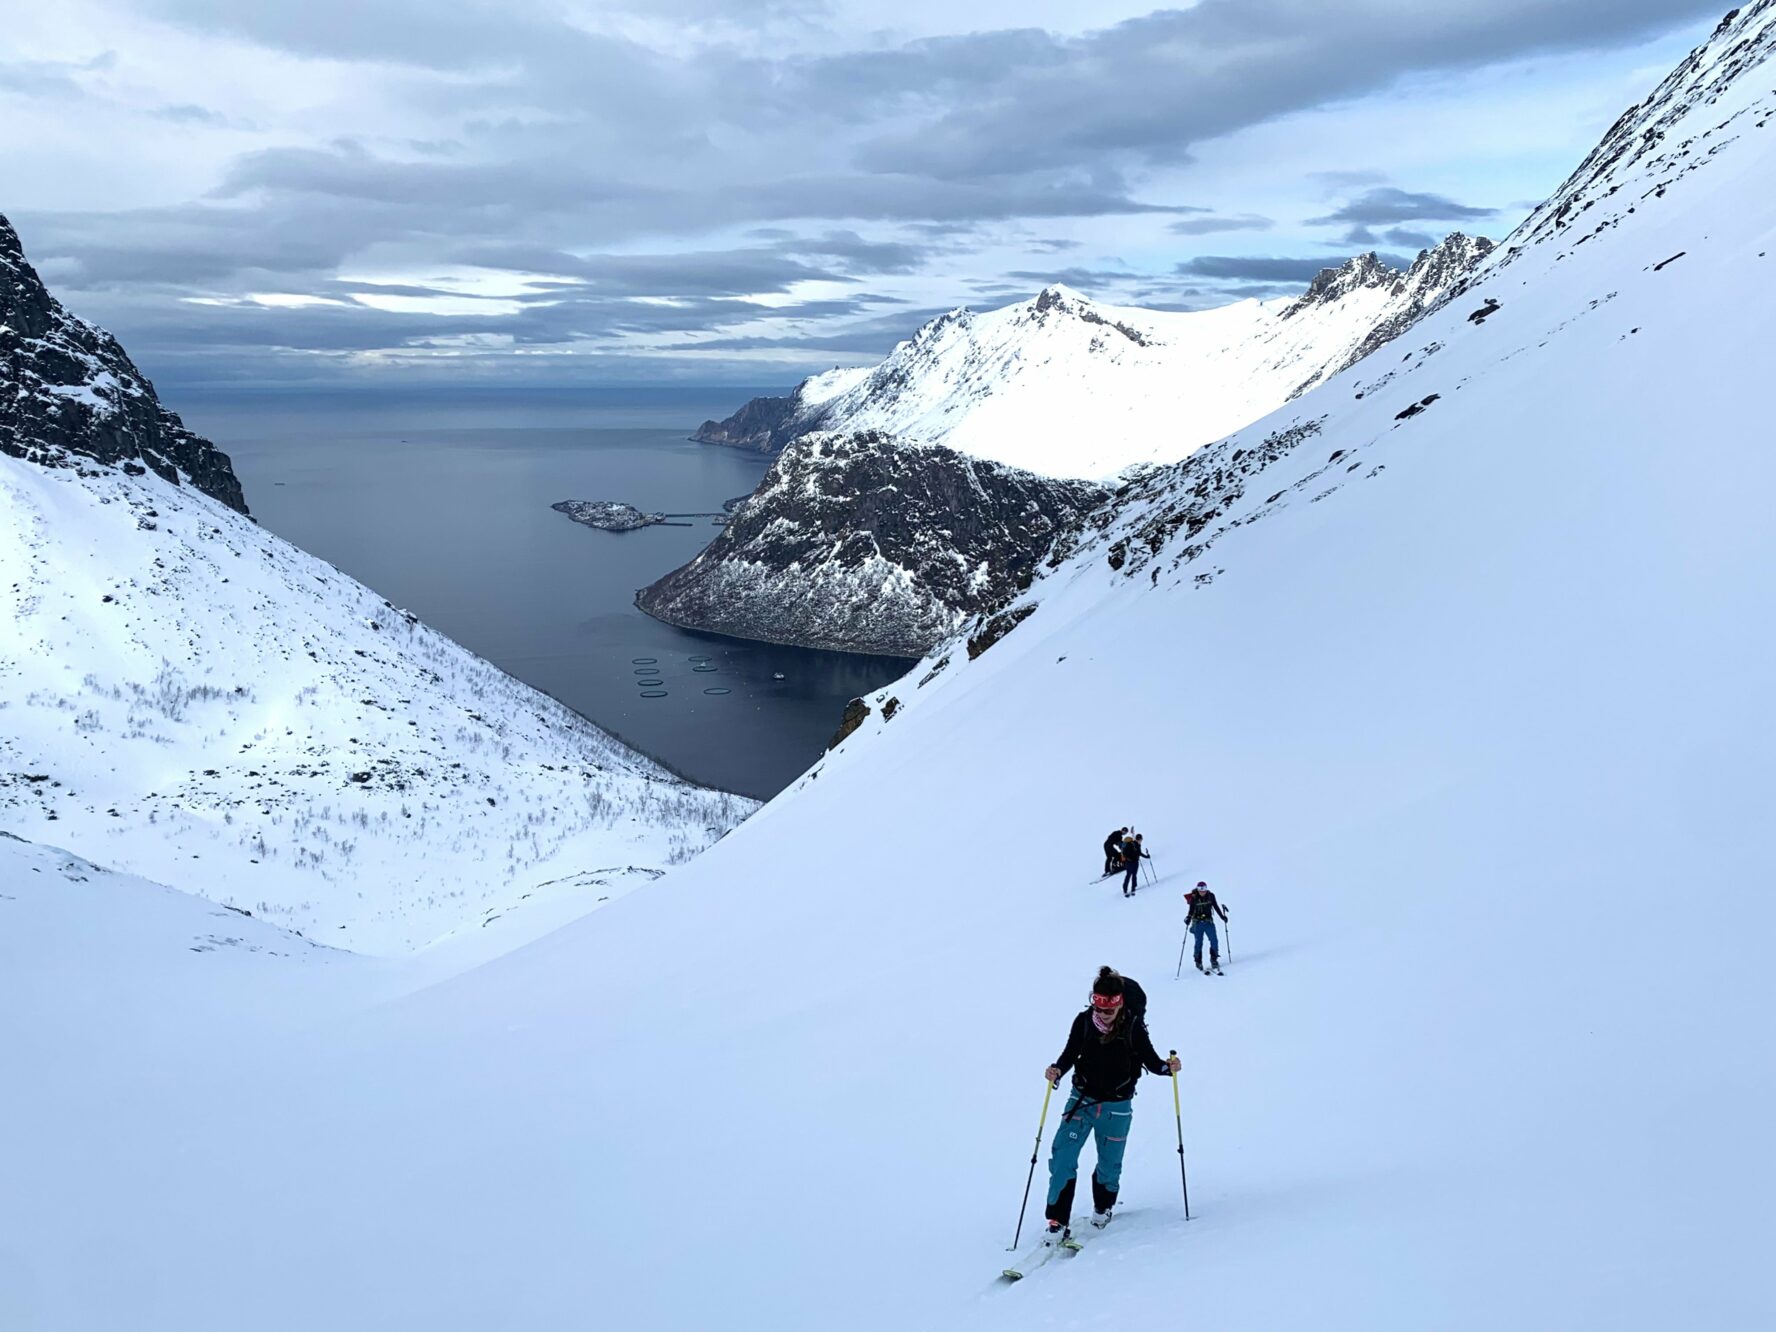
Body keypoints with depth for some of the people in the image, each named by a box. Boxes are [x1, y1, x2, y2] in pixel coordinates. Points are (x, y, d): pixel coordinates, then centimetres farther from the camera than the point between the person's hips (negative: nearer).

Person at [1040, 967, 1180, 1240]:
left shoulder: (1133, 1027, -14)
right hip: (1081, 1099, 1)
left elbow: (1150, 1059, -6)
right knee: (1062, 1158, -9)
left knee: (1110, 1164, 12)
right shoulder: (1084, 1022, -11)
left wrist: (1167, 1067, -26)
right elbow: (1071, 1053, -1)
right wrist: (1057, 1070, -19)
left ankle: (1102, 1208, 43)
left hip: (1117, 1107, -1)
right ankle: (1058, 1221, 2)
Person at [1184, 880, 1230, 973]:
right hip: (1197, 923, -2)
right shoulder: (1194, 898, -10)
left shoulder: (1211, 896, -3)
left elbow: (1216, 906, 10)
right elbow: (1191, 911, -5)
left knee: (1214, 940, -7)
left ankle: (1214, 960, 8)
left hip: (1209, 922, 2)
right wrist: (1188, 918, -22)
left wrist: (1222, 916, 8)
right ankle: (1198, 962, 14)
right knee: (1199, 943, 1)